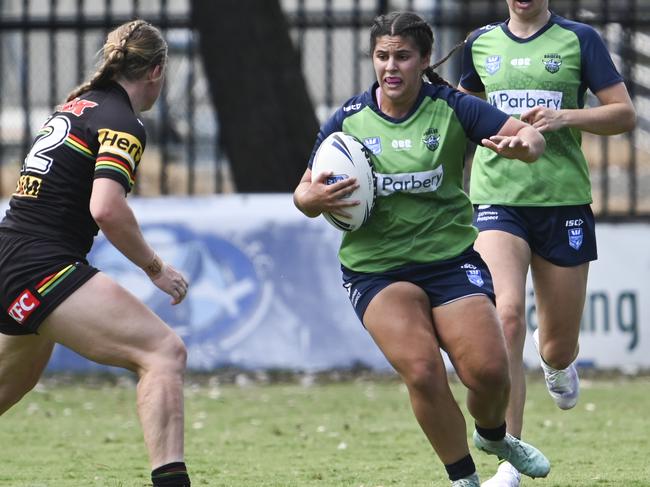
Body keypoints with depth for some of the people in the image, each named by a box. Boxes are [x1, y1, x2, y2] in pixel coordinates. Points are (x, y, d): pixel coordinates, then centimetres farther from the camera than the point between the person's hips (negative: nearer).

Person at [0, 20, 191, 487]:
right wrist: (155, 267, -12)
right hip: (43, 268, -10)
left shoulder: (77, 104, 17)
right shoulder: (123, 123, -10)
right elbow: (106, 209, -23)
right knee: (164, 352, -18)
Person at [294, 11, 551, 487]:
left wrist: (521, 144, -32)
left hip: (451, 258, 0)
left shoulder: (452, 109, -4)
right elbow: (304, 193, 6)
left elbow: (532, 136, -8)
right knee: (422, 371, -22)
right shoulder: (348, 120, -1)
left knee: (488, 371, -13)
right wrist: (314, 199, -18)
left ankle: (493, 434, 24)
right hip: (375, 267, 0)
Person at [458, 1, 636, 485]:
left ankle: (556, 358, 49)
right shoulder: (481, 43, 9)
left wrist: (565, 118, -16)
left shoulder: (579, 40, 1)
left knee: (559, 349, 7)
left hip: (564, 203, 0)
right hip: (498, 202, 0)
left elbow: (624, 114, -1)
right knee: (507, 317, -23)